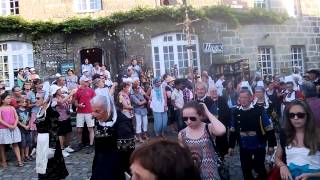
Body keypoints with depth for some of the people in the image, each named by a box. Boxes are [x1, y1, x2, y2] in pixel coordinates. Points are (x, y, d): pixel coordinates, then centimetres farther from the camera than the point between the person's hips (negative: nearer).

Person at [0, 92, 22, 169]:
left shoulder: (12, 108, 7)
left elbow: (17, 118, 4)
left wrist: (14, 125, -13)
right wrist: (9, 126, -18)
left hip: (14, 129, 3)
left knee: (15, 144, 4)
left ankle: (19, 160, 4)